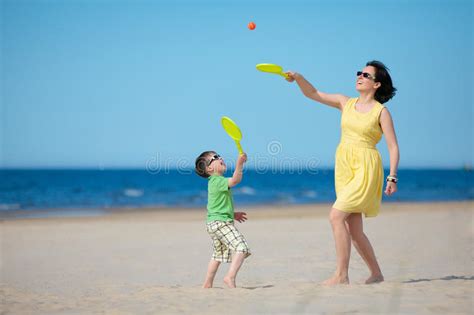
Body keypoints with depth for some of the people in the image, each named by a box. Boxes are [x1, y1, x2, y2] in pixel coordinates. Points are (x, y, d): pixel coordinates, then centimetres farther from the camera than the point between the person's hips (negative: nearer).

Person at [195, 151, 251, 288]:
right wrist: (239, 164, -36)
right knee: (241, 247, -18)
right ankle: (230, 277, -26)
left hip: (214, 224, 11)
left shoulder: (214, 182, 18)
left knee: (218, 254, 21)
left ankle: (207, 284, 26)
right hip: (221, 222, -11)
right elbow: (235, 180, -30)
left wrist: (232, 214, 23)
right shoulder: (218, 180, -13)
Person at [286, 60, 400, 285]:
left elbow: (393, 147, -4)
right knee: (354, 231, 6)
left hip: (365, 169, -6)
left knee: (336, 215, -19)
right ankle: (376, 274, 20)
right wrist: (298, 78, -7)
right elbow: (313, 94, 11)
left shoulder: (381, 112, -2)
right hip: (344, 169, 6)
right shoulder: (346, 103, 12)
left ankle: (341, 275, -15)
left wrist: (392, 177, -13)